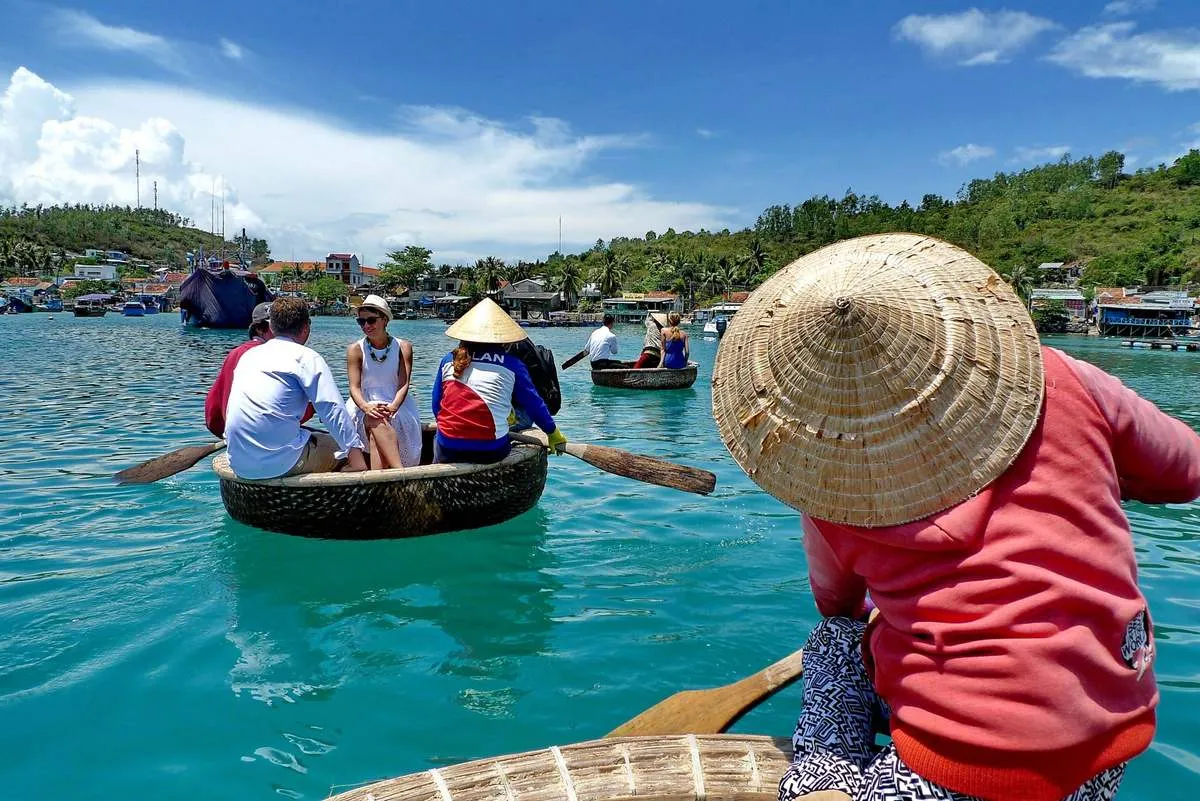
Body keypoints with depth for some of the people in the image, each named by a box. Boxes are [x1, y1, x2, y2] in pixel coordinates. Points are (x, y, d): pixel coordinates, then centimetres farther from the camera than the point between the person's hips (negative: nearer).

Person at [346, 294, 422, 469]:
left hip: (397, 406, 1)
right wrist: (366, 406, -26)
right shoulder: (355, 349, 6)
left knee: (377, 423, -32)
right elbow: (354, 387, -4)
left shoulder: (403, 347, 5)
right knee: (376, 420, -34)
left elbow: (404, 384, -5)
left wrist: (393, 407, -26)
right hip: (365, 406, 0)